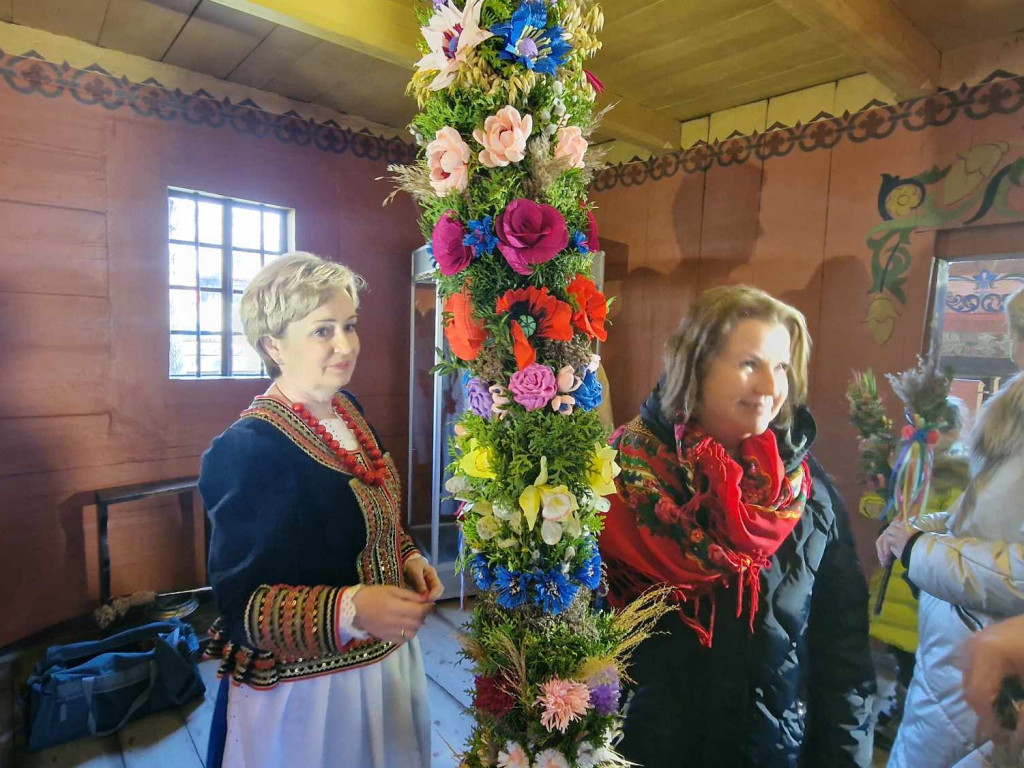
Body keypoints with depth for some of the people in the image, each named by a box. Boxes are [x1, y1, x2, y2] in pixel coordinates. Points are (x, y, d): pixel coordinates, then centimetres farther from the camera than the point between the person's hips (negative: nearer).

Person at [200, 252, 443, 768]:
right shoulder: (247, 449, -24)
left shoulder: (349, 410, -2)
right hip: (305, 683, -7)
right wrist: (349, 609, -35)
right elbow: (238, 603, -22)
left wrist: (407, 557, -3)